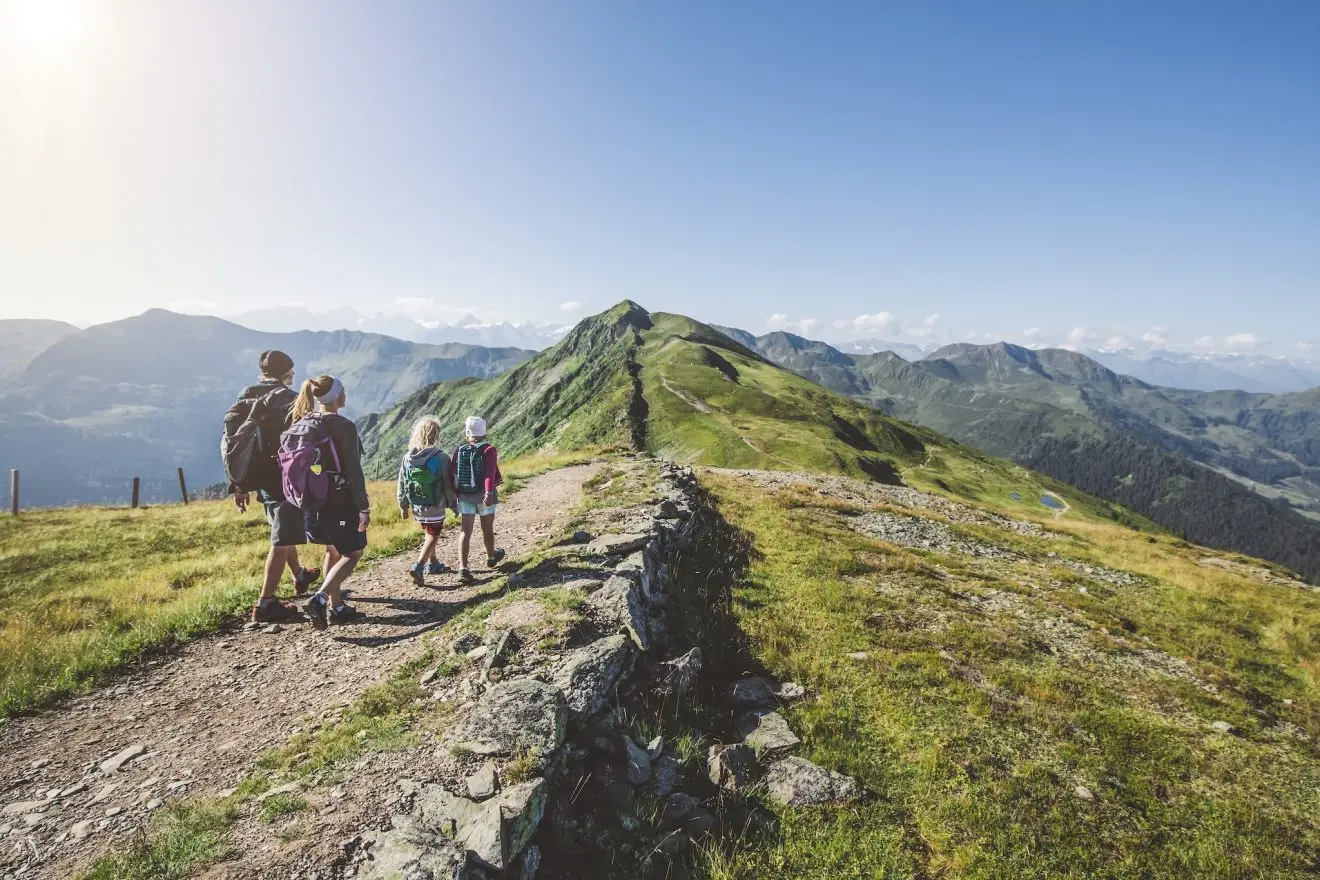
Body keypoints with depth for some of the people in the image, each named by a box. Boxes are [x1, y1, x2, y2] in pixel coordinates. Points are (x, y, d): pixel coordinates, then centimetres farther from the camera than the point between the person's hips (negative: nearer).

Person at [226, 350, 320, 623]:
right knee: (282, 541, -1)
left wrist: (238, 485, 12)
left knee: (283, 531, 26)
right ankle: (266, 604, 0)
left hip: (262, 481, 8)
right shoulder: (288, 399, -12)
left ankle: (300, 576, 45)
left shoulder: (245, 399, 10)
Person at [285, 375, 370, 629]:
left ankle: (336, 607, 25)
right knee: (353, 553, 8)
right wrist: (363, 507, -15)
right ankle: (320, 598, -10)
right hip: (340, 503, -7)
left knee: (333, 551, 21)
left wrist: (305, 497, 19)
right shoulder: (344, 427, -17)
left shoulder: (302, 424, 4)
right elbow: (354, 471, -18)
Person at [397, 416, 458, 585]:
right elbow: (449, 485, -11)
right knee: (433, 537, 5)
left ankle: (433, 563, 34)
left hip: (416, 507, 5)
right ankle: (418, 567, -10)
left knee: (430, 534, 23)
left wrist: (403, 506, 14)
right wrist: (454, 504, 2)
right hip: (435, 508, -5)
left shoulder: (407, 458, -4)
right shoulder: (441, 457, -18)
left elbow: (401, 485, 3)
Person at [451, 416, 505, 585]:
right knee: (487, 528, 17)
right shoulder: (489, 450, -10)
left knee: (466, 531, 3)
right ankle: (491, 558, 38)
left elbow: (452, 473, 3)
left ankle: (463, 568, -8)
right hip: (483, 495, -3)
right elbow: (490, 473, -24)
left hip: (464, 495, 3)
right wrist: (489, 492, -34)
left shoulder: (459, 450, 1)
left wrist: (455, 493, 16)